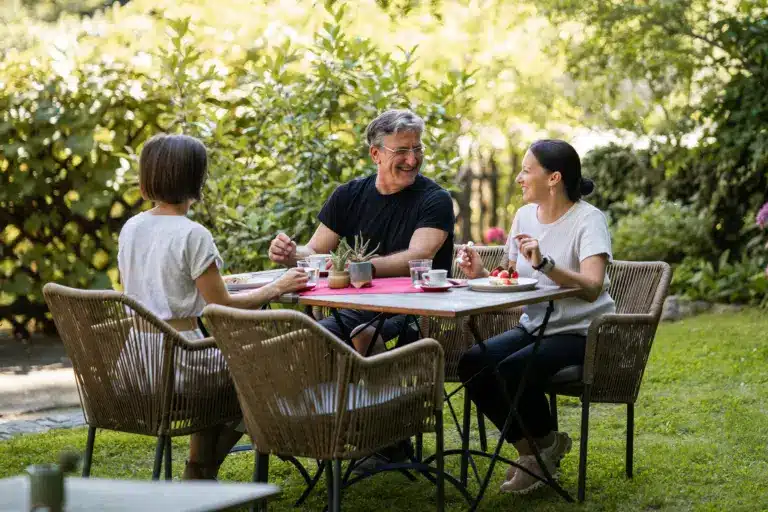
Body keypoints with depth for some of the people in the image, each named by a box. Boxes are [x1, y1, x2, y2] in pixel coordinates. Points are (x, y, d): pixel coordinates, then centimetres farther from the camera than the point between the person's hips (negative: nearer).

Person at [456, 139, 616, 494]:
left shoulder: (588, 220, -14)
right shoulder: (525, 216, 7)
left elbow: (591, 288, -29)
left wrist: (543, 264, -43)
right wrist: (481, 275, -9)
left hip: (579, 332, -7)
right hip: (534, 326, 7)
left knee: (510, 371, -29)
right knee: (471, 364, -17)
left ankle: (547, 444, 2)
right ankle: (530, 448, 1)